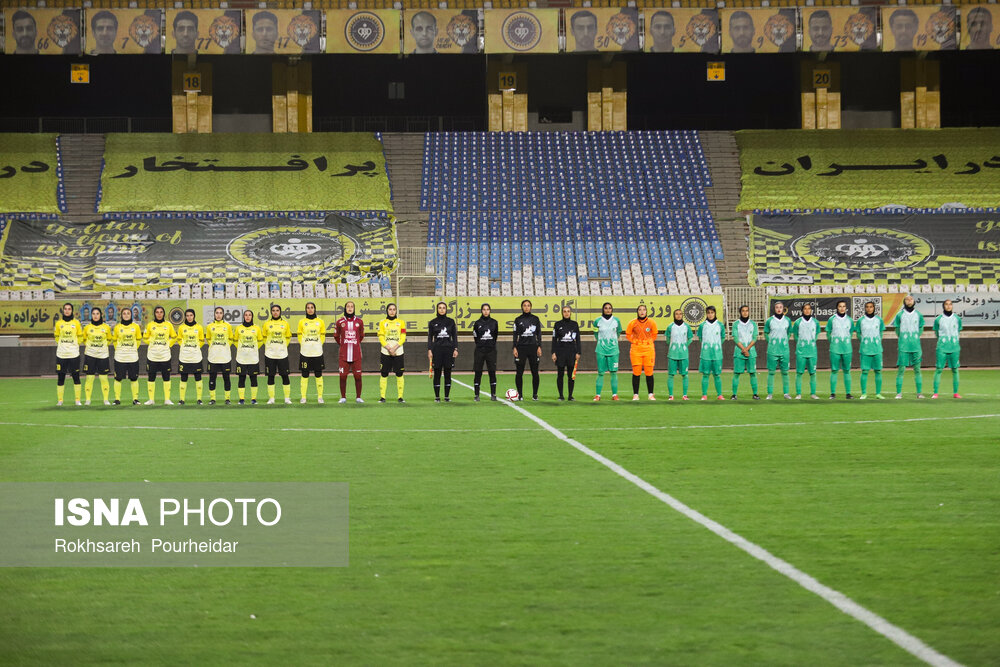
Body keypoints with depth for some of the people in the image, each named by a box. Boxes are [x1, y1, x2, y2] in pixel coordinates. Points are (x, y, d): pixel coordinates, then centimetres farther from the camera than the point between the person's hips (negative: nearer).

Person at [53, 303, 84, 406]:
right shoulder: (59, 323, 5)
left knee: (76, 377, 0)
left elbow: (80, 338, 10)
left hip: (74, 354, -1)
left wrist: (74, 345, 5)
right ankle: (59, 400, 8)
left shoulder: (76, 323, 2)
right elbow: (57, 337, 13)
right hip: (61, 354, 1)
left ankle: (78, 400, 6)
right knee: (60, 377, 2)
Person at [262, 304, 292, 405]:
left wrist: (282, 347, 8)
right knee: (270, 376, 1)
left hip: (282, 354, 0)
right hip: (270, 354, 0)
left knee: (285, 375, -1)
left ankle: (287, 398, 7)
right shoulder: (267, 324, 4)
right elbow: (264, 338, 13)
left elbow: (288, 337, 12)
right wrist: (270, 347, 9)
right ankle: (271, 398, 7)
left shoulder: (285, 323, 4)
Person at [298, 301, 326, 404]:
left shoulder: (320, 321, 5)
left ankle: (320, 397, 7)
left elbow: (323, 336, 11)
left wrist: (318, 345, 4)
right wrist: (303, 346, 4)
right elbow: (299, 335, 9)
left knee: (318, 375, 2)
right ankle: (303, 397, 4)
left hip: (317, 352, 0)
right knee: (304, 375, 0)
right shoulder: (302, 322, 4)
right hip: (305, 352, 0)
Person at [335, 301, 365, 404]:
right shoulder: (340, 322, 3)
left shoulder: (359, 321, 6)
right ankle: (343, 397, 8)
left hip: (356, 354, 0)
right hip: (344, 354, 0)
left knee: (358, 376, -1)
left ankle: (358, 397, 7)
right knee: (343, 376, -2)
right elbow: (336, 336, 16)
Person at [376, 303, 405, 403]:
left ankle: (400, 397, 2)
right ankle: (382, 397, 1)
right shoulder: (382, 323, 7)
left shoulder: (401, 322, 8)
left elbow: (402, 338, 1)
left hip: (398, 352, 1)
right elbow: (381, 338, 0)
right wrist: (389, 348, -12)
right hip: (385, 353, 0)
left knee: (399, 374, -1)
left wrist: (394, 348, -12)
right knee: (384, 374, -3)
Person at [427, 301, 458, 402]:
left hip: (449, 349, 1)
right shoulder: (432, 322, 5)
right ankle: (437, 397, 3)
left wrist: (456, 349, 0)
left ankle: (447, 396, 6)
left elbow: (454, 336, 9)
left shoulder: (451, 321, 8)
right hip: (437, 349, -1)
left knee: (448, 373, 1)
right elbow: (430, 337, 5)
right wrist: (429, 350, -4)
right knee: (437, 373, -1)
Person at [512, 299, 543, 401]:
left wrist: (539, 347, 0)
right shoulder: (518, 320, 6)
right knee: (519, 372, -2)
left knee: (535, 372, -1)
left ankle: (535, 394, 7)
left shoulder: (535, 319, 8)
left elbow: (539, 334, 9)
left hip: (533, 347, 1)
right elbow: (515, 335, 4)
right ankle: (520, 394, 5)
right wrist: (514, 348, -4)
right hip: (521, 347, -1)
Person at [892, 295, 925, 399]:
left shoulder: (918, 314, 7)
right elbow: (897, 330, 9)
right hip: (903, 347, -2)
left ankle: (919, 392, 8)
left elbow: (921, 328, 16)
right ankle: (899, 393, 1)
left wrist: (915, 338, 10)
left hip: (916, 346, 2)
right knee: (901, 369, -4)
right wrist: (902, 339, 6)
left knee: (917, 369, 3)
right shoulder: (900, 315, 2)